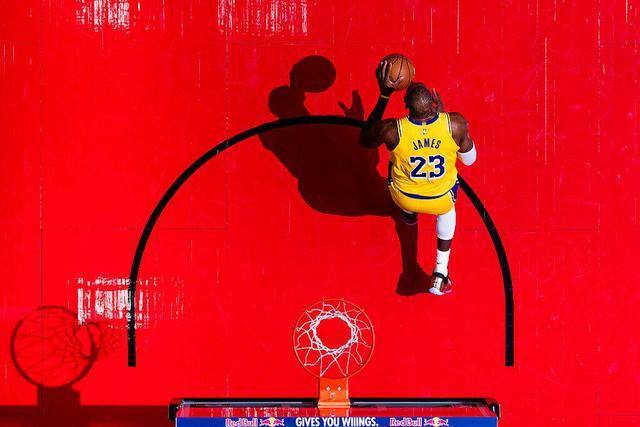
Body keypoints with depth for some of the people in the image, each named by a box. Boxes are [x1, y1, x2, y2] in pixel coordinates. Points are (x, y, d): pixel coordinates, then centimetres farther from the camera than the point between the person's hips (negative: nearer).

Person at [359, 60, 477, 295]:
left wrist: (384, 95, -7)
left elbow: (364, 140, -5)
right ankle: (440, 274, 30)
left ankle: (409, 213, 65)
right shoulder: (455, 124, -28)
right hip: (441, 201, 0)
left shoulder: (392, 130, -31)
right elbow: (469, 160, -6)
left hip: (404, 198, 0)